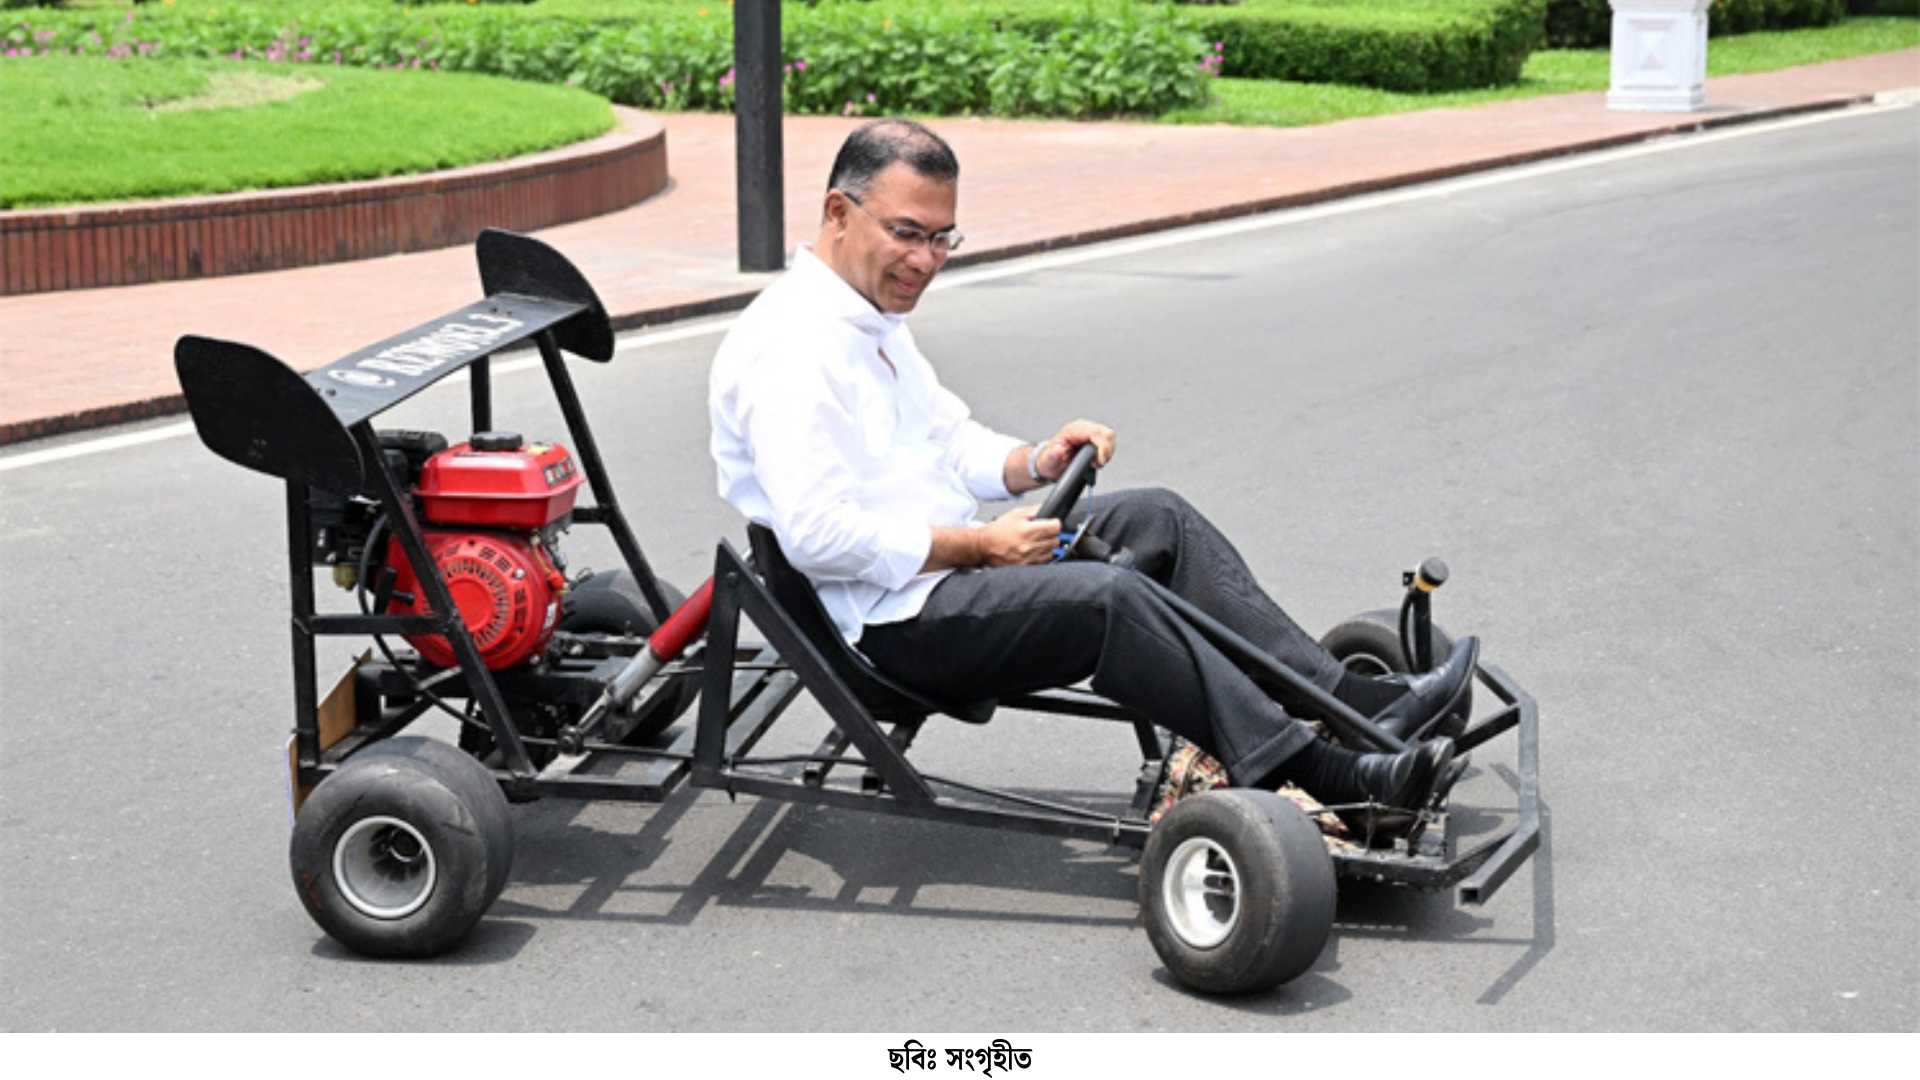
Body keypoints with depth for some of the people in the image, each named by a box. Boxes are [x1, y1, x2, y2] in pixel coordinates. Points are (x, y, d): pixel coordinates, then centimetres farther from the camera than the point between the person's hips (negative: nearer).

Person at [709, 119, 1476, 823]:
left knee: (1158, 519, 3)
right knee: (1107, 600, -28)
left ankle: (1357, 702, -2)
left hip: (940, 566, 11)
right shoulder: (791, 346, -18)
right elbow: (815, 533, -26)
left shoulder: (869, 317, 16)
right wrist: (979, 546, -20)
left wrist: (1034, 463, 3)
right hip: (889, 620, -11)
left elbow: (948, 439, 25)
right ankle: (1327, 777, -29)